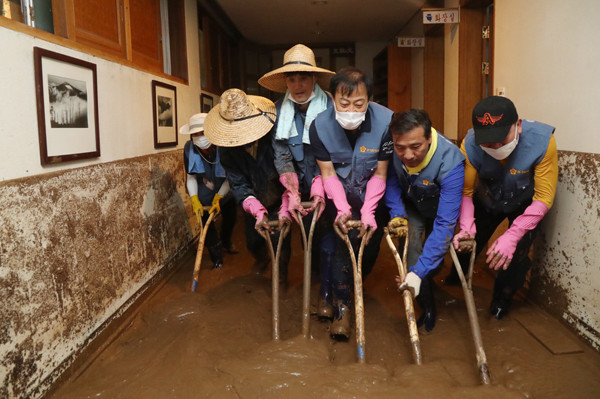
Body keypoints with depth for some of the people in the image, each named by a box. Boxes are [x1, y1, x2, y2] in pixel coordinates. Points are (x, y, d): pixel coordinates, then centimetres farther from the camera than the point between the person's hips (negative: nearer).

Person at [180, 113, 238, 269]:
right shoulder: (189, 148, -23)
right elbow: (191, 177, -15)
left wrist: (218, 198, -27)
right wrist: (195, 200, -27)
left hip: (224, 191, 0)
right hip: (203, 194, 0)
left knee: (230, 216, 18)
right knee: (206, 223, -5)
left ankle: (226, 242, 50)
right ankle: (217, 258, 11)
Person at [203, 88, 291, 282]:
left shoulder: (273, 137, -31)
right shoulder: (226, 148, -20)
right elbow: (238, 184, -25)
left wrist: (285, 208, -44)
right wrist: (258, 212, -40)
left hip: (278, 198, -3)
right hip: (254, 203, 3)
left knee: (279, 236, -8)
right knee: (253, 240, 13)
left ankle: (282, 269, 28)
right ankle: (261, 259, 53)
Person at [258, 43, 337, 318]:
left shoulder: (329, 108, -15)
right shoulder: (280, 109, -5)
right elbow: (281, 155, -11)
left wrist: (319, 191, -27)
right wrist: (293, 193, -22)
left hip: (326, 185, -2)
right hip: (300, 185, 3)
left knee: (327, 240, -2)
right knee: (308, 237, 12)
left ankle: (326, 295, 10)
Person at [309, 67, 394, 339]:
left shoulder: (386, 122, -26)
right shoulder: (320, 125, -21)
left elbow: (380, 172, -19)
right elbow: (328, 172, -15)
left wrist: (368, 211, -27)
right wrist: (343, 208, -27)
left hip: (374, 194, 1)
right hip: (342, 191, -1)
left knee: (370, 243, 6)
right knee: (347, 237, -21)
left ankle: (355, 287, 40)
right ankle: (342, 306, -5)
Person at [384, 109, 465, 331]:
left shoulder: (450, 163, -41)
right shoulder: (390, 148, -31)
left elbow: (445, 223, -42)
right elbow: (390, 178, -8)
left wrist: (419, 272, -46)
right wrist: (397, 213, -23)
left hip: (438, 208, -1)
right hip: (410, 206, 2)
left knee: (435, 253, 7)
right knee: (409, 244, -17)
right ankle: (427, 306, 4)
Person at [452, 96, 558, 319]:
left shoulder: (542, 140, -36)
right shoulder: (470, 145, -33)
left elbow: (544, 197, -33)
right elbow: (465, 191, -26)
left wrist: (512, 236, -40)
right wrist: (466, 227, -43)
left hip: (524, 204, -1)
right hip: (487, 200, 1)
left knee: (516, 254, -12)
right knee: (466, 246, 5)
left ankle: (502, 299, 19)